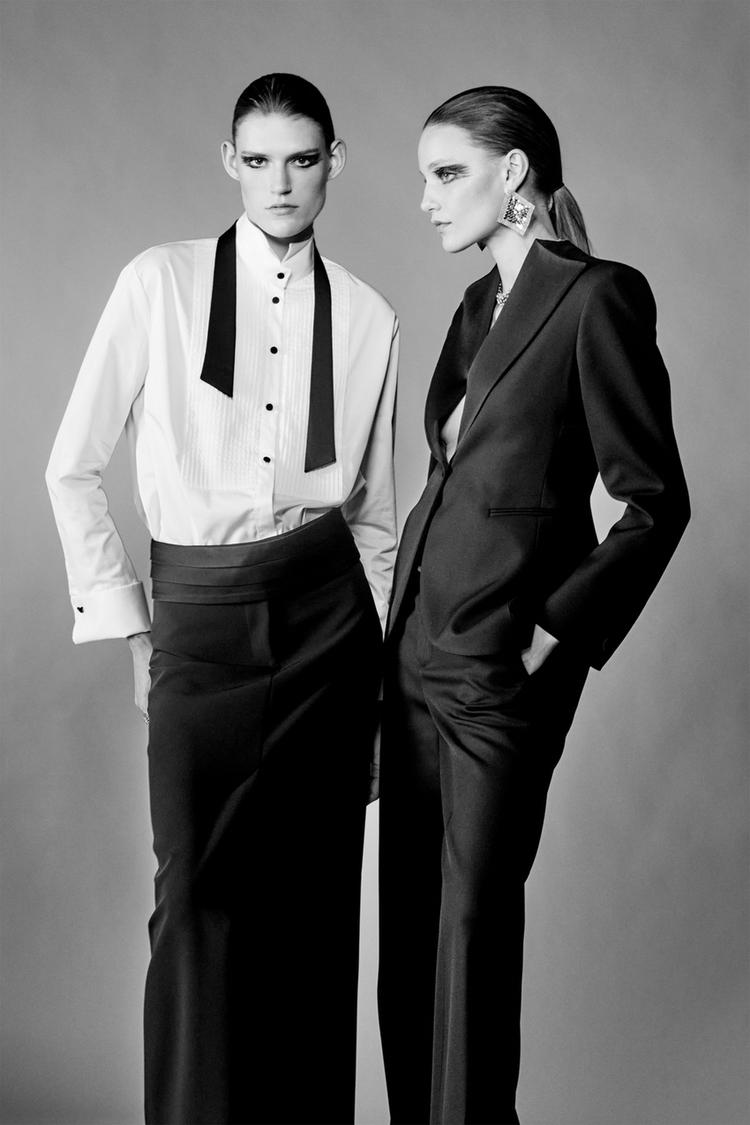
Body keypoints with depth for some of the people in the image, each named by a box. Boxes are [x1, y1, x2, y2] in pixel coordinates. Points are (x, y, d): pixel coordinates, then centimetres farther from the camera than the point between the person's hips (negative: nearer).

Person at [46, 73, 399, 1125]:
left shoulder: (367, 317, 5)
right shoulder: (160, 284, -1)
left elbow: (374, 511, 11)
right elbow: (73, 468, 3)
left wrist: (385, 675, 10)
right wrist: (126, 624, 0)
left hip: (328, 610, 2)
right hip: (199, 614, -2)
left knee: (315, 903, 6)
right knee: (199, 901, -4)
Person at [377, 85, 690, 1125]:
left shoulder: (597, 299, -10)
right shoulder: (478, 307, 14)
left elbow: (656, 501, -10)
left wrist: (559, 632, -11)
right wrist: (405, 626, 11)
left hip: (501, 660, -8)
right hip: (419, 641, 8)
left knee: (474, 917, 2)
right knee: (409, 916, 11)